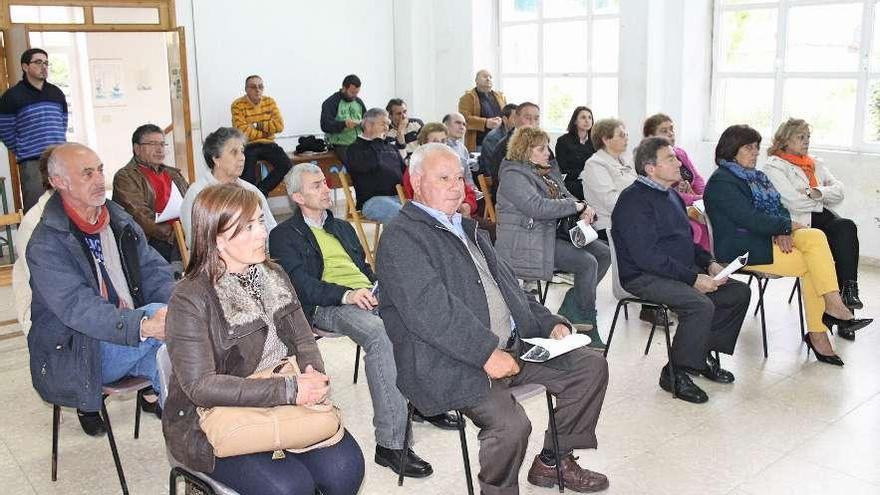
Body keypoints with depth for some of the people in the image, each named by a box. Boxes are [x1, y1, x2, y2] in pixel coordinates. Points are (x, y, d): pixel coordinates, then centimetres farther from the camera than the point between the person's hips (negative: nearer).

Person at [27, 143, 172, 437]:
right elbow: (78, 308, -23)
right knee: (157, 312, -28)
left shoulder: (120, 220, 10)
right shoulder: (46, 245, -12)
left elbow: (154, 270, 6)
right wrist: (143, 325, -38)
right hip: (77, 356, -5)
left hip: (134, 339, 5)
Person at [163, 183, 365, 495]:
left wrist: (314, 376, -14)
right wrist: (289, 390, -26)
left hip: (285, 406, 6)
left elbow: (304, 341, 10)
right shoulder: (190, 299, -15)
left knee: (345, 467, -14)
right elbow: (200, 385, -22)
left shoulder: (273, 275, 7)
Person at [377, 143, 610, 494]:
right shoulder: (401, 238, -8)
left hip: (513, 344, 9)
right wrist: (486, 352, -24)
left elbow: (507, 286, 24)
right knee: (510, 423, -30)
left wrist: (548, 323, 10)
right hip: (453, 363, -9)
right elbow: (428, 310, -20)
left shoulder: (467, 229, 22)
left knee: (591, 366, 4)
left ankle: (553, 461, 19)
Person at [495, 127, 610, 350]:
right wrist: (577, 206, -20)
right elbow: (538, 206, -26)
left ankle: (570, 310, 3)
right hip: (527, 241, -10)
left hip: (553, 232, 10)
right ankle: (588, 322, -5)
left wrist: (584, 210, -5)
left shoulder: (548, 170, 16)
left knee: (604, 254, 1)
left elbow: (566, 195, 20)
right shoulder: (513, 175, -13)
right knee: (587, 263, -21)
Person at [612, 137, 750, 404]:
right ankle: (675, 374, -13)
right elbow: (646, 255, -23)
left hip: (683, 271, 10)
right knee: (701, 305, -30)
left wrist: (709, 263, 6)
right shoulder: (634, 200, -15)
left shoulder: (671, 195, 17)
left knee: (739, 291, 2)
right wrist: (693, 278, -23)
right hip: (644, 277, -10)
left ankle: (704, 354, 12)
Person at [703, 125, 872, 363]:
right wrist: (787, 226, -9)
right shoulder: (721, 182, -9)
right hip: (741, 248, -8)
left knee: (815, 236, -18)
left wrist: (782, 231, -8)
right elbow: (749, 219, -18)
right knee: (811, 263, -18)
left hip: (769, 238, 8)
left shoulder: (756, 177, 20)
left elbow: (779, 208, 14)